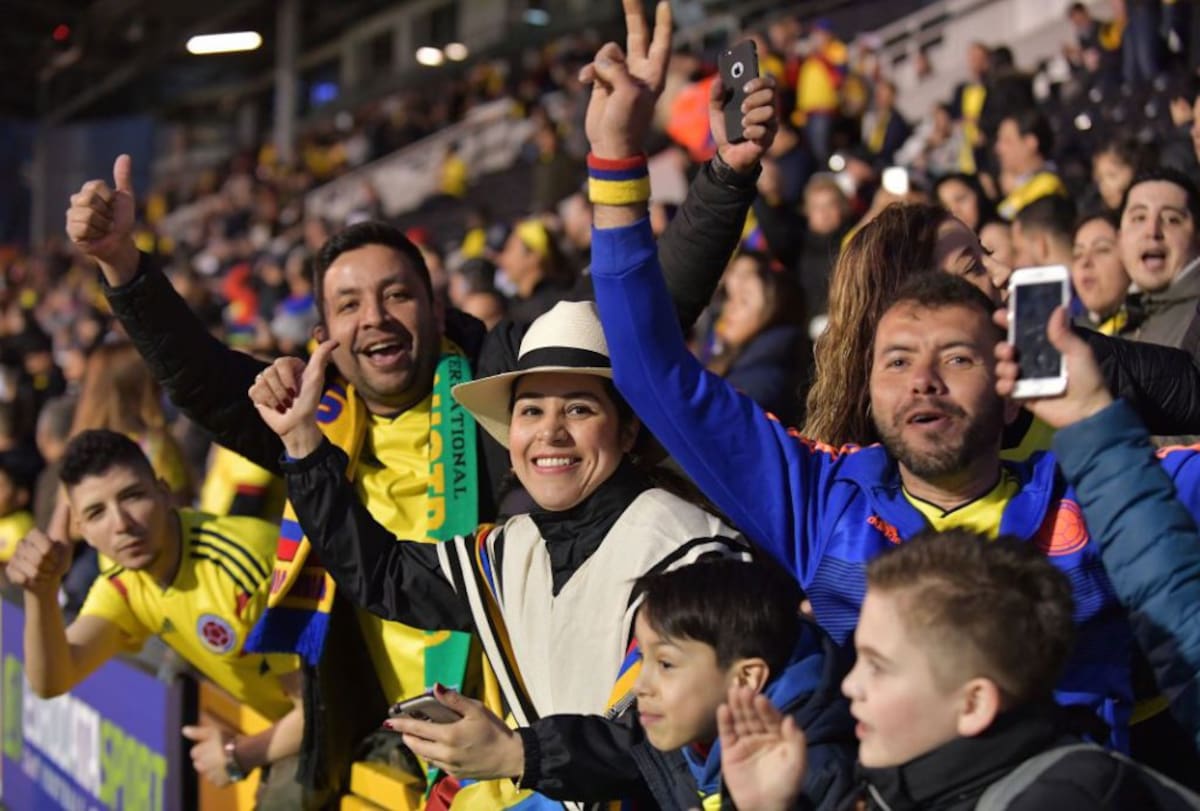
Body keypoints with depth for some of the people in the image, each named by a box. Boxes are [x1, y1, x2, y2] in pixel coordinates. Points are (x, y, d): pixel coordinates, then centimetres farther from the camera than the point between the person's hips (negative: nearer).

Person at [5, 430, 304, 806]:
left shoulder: (245, 561, -30)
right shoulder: (123, 587, -5)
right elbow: (52, 683, -17)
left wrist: (242, 754, -10)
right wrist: (41, 592, -34)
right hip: (288, 726, 7)